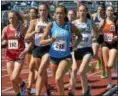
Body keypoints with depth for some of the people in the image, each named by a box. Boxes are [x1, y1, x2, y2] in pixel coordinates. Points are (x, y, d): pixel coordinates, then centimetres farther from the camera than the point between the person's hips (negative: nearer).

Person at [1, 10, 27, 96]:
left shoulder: (23, 29, -7)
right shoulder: (6, 29, 3)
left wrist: (25, 51, -15)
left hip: (19, 56, -4)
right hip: (9, 56, 4)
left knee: (14, 78, -14)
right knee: (12, 79, 6)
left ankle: (22, 84, 20)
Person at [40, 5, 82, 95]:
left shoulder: (70, 26, -7)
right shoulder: (51, 25, -8)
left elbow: (80, 36, 12)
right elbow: (41, 41, -11)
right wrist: (51, 40, -29)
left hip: (66, 57, -2)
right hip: (53, 57, 2)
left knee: (58, 79, -25)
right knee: (57, 80, 19)